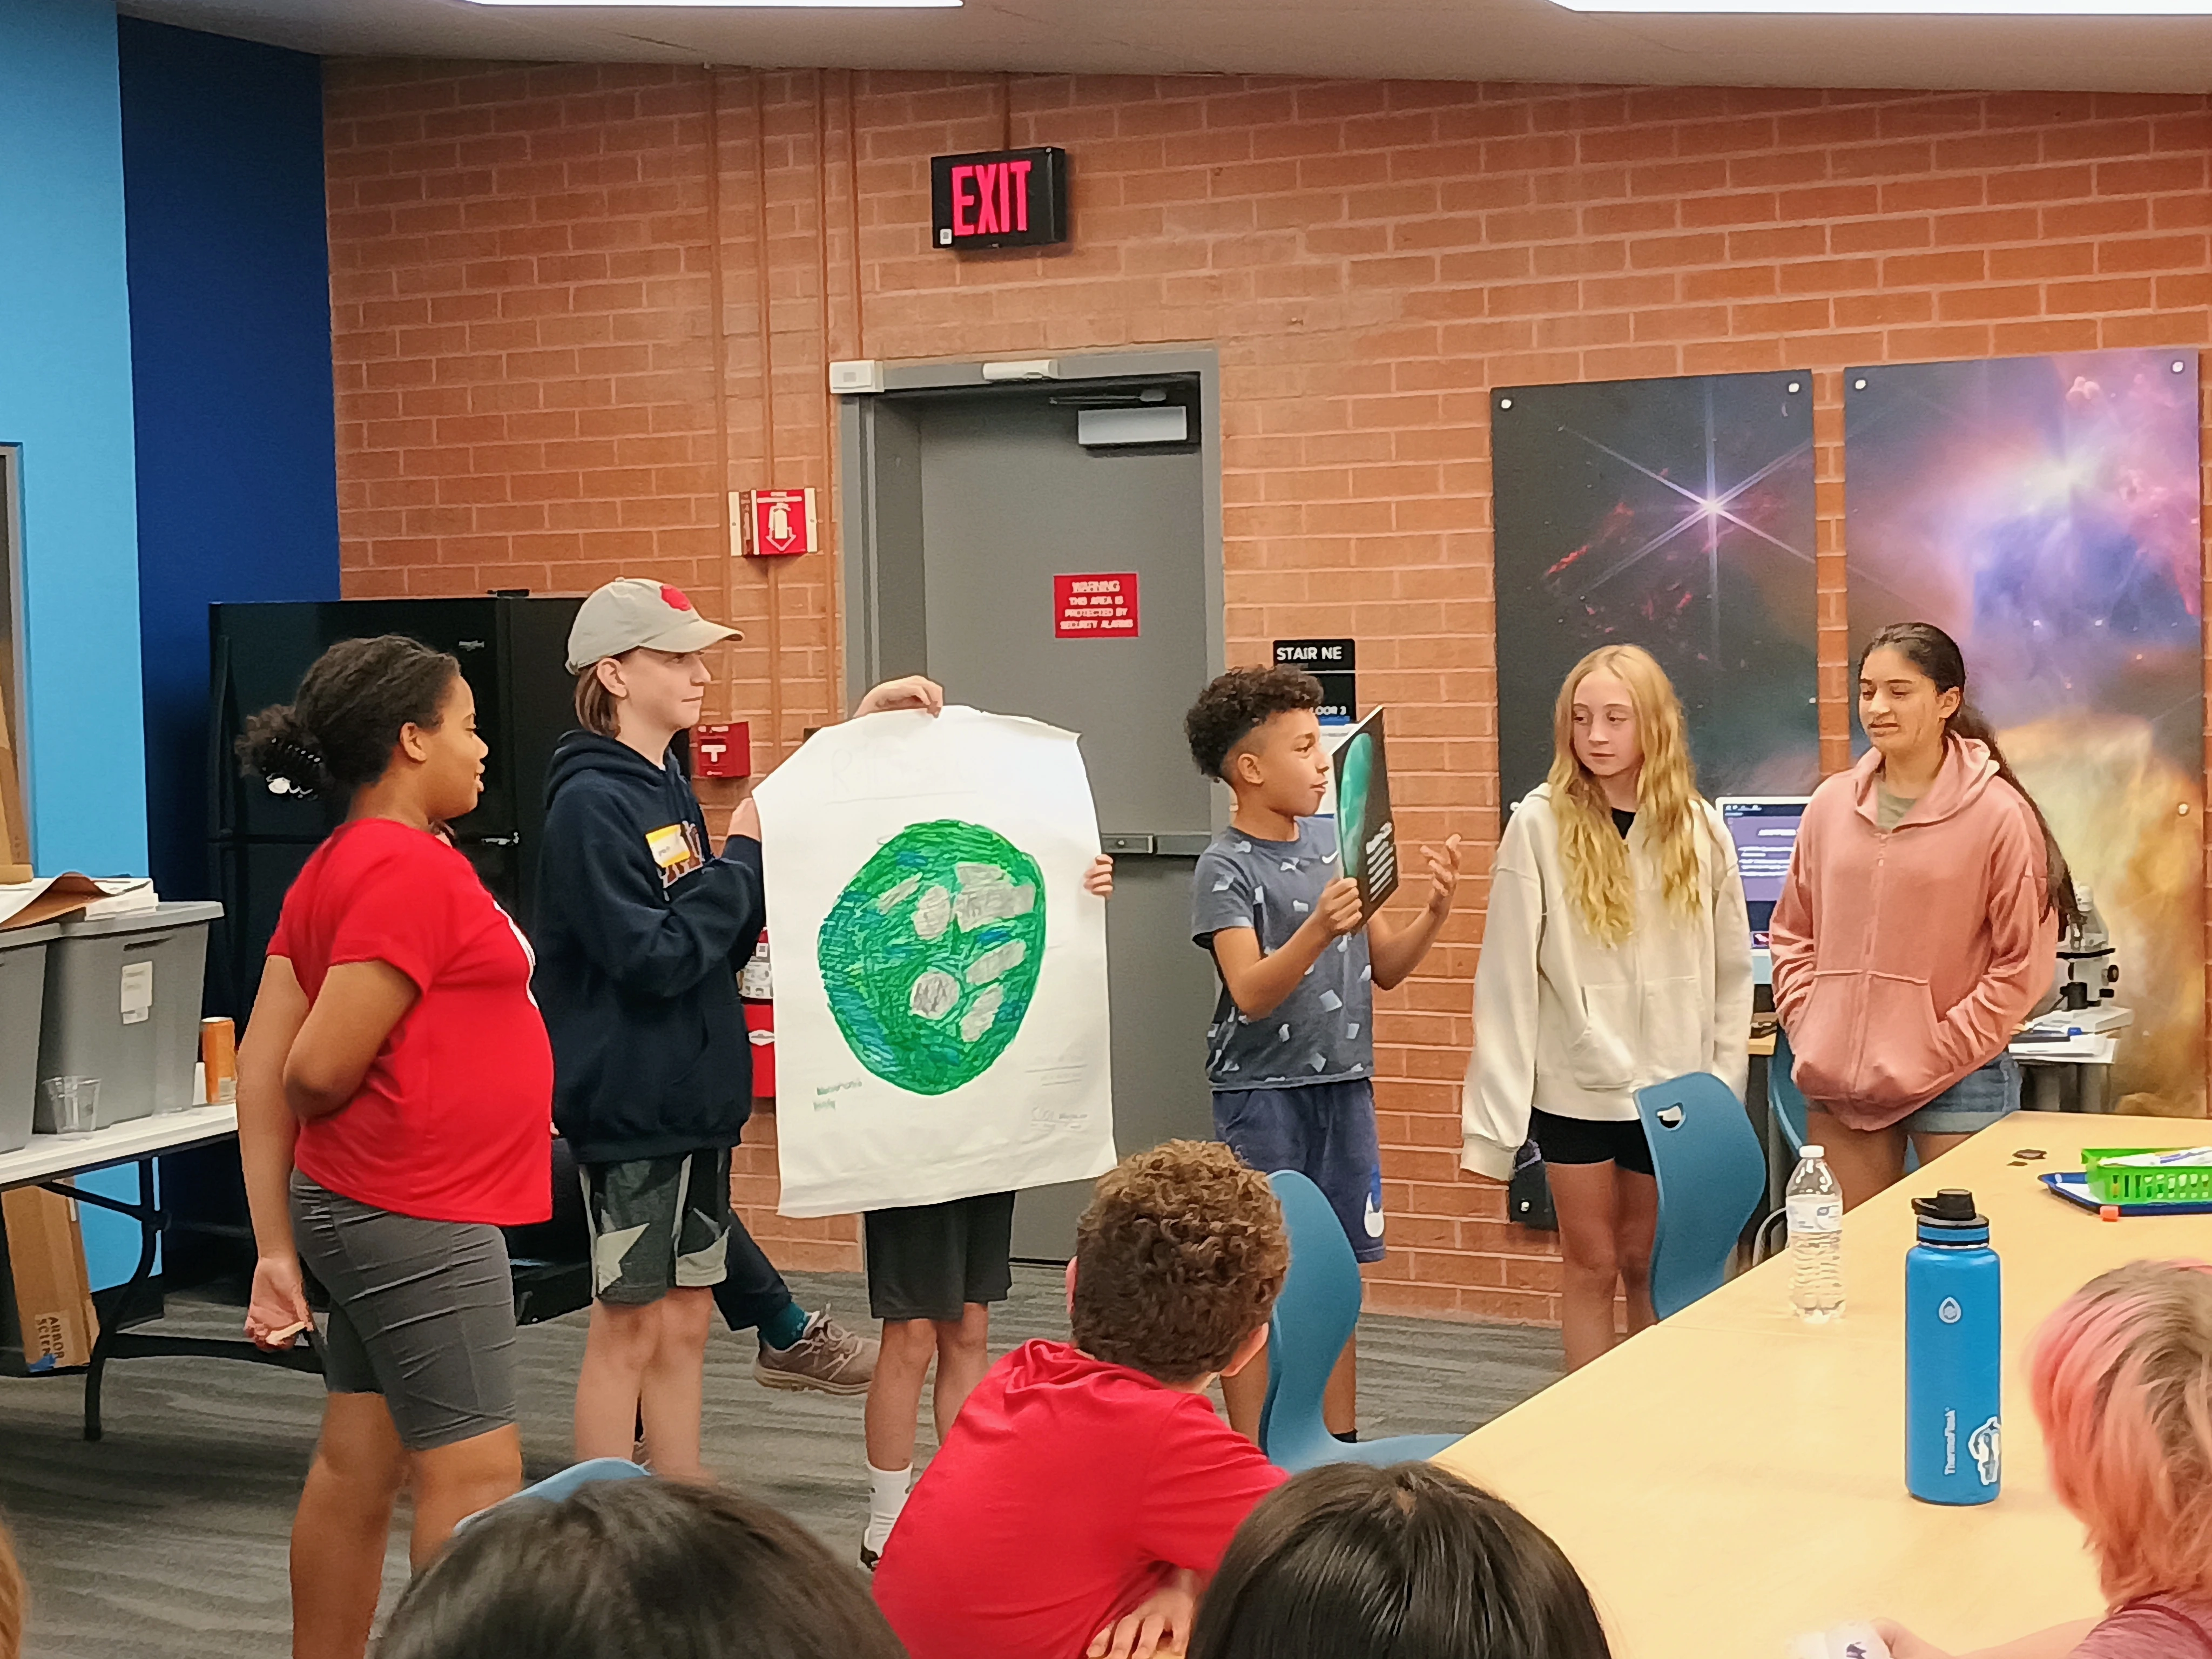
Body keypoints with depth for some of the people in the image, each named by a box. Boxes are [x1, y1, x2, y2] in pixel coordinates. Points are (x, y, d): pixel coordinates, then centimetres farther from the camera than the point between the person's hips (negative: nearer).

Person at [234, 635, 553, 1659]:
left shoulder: (340, 867, 12)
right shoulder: (407, 869, -17)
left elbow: (263, 1065, 8)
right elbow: (320, 1069, -20)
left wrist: (280, 1245, 6)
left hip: (374, 1214, 9)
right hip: (420, 1216, -9)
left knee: (357, 1469, 14)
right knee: (474, 1474, -3)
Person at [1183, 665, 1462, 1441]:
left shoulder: (1334, 839, 9)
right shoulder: (1226, 867, -10)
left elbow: (1384, 968, 13)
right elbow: (1250, 994, -21)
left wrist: (1434, 912, -4)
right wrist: (1319, 928, -34)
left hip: (1343, 1086, 6)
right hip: (1263, 1093, -6)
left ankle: (1341, 1452, 22)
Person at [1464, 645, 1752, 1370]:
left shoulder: (1698, 828, -1)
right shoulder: (1541, 823, -9)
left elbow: (1732, 972, 6)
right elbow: (1507, 975, -9)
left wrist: (1722, 1087, 2)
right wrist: (1495, 1112, -11)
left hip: (1671, 1087, 2)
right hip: (1575, 1084, -2)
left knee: (1647, 1264, 13)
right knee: (1591, 1264, 8)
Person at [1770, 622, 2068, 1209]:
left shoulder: (1999, 814, -6)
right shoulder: (1831, 804, 8)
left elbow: (2023, 964, -6)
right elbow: (1793, 934, 16)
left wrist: (1938, 1057, -10)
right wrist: (1809, 1034, 3)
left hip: (1957, 1086, -4)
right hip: (1838, 1082, 4)